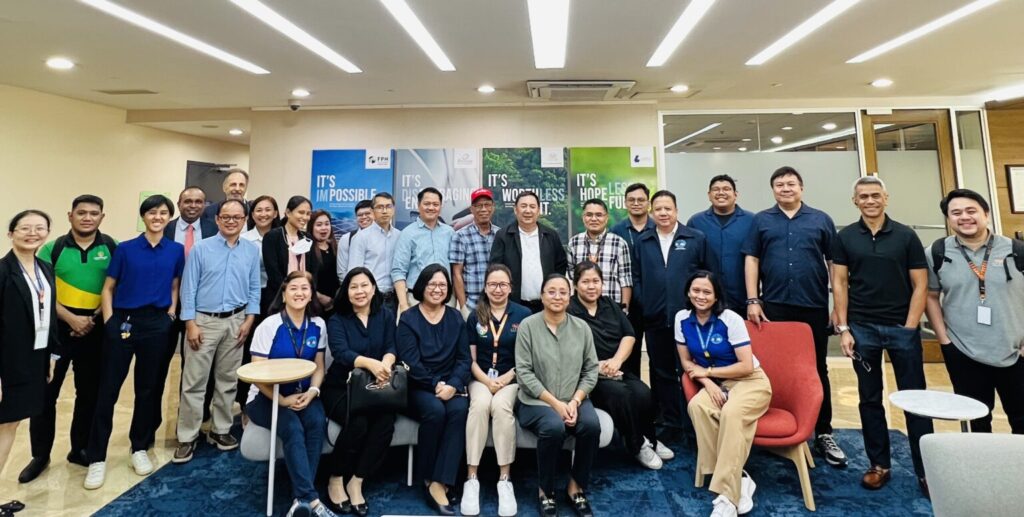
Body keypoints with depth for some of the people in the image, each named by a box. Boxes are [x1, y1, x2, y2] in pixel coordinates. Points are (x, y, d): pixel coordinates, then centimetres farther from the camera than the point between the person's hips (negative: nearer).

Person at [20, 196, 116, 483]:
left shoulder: (113, 249, -1)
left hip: (95, 329, 1)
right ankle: (40, 454, 21)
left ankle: (80, 449, 25)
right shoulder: (52, 249, -1)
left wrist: (95, 318, -9)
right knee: (46, 392, 5)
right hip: (57, 327, 0)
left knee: (89, 392, 10)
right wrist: (71, 318, -13)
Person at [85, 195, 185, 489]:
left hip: (156, 324, 1)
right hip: (123, 321, -1)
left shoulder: (176, 251, 4)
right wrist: (109, 322, -6)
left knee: (147, 388, 11)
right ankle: (97, 457, 14)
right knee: (108, 389, 2)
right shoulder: (125, 249, 0)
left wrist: (171, 313, 1)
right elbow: (108, 288, 3)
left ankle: (139, 447, 26)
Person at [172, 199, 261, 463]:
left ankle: (220, 430, 24)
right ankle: (187, 438, 13)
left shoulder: (252, 250, 3)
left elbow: (254, 289, 5)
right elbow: (188, 288, -4)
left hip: (235, 322, 2)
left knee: (227, 380, 11)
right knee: (194, 382, 1)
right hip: (203, 320, -2)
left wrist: (249, 320, -2)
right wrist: (190, 324, -9)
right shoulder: (201, 249, -3)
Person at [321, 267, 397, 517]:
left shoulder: (386, 315, 6)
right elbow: (341, 353, -20)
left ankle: (356, 482, -10)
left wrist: (385, 362, -31)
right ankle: (335, 480, -4)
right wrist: (370, 363, -40)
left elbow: (391, 348, -5)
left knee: (386, 421, -26)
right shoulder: (337, 320, -2)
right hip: (340, 388, -2)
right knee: (358, 423, -29)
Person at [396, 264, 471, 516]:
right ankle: (429, 478, -10)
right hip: (418, 387, -2)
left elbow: (464, 359, 3)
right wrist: (435, 384, -18)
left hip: (451, 386, 3)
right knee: (435, 410, -32)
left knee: (459, 410, -29)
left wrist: (452, 385, -14)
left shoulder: (456, 318, 11)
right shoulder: (408, 319, 1)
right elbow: (410, 362, -9)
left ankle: (439, 483, -26)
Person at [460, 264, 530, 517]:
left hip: (512, 379, -1)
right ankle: (471, 479, -26)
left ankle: (505, 480, -24)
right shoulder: (475, 315, 7)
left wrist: (506, 379, -10)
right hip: (480, 378, 1)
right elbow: (470, 358, 5)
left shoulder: (524, 314, 2)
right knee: (480, 404, -31)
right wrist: (486, 381, -10)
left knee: (501, 406, -32)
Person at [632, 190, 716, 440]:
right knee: (661, 373, 11)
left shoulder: (697, 239, 1)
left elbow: (711, 274, 2)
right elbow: (637, 277, 10)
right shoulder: (642, 242, 8)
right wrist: (644, 303, 1)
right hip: (655, 319, 3)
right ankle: (670, 424, 24)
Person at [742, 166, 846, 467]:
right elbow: (751, 260, 3)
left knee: (817, 371, 9)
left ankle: (823, 434, 20)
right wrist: (753, 301, -4)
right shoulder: (761, 221, 7)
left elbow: (834, 263, 6)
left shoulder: (821, 220, 8)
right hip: (774, 307, 0)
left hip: (814, 307, 1)